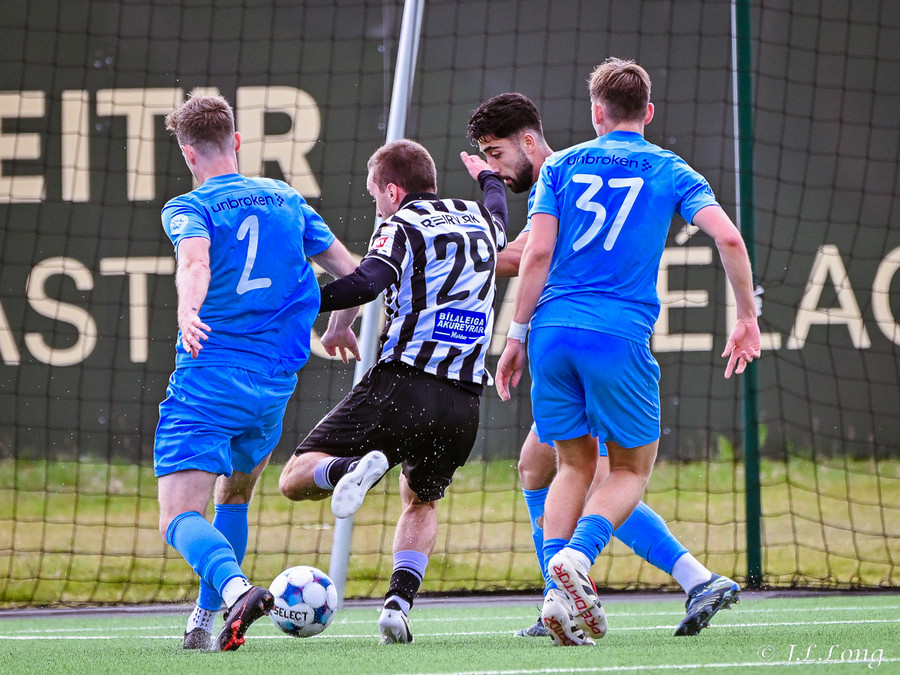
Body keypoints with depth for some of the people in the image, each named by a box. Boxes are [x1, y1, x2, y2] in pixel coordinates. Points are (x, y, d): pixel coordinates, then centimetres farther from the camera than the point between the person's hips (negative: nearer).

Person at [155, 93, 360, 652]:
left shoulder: (189, 208, -1)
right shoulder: (286, 200, 14)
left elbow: (196, 260, -25)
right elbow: (351, 274, 18)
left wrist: (188, 311, -43)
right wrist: (341, 329, 37)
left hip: (207, 382, -5)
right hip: (274, 385, 5)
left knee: (181, 517, -10)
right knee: (234, 497, 26)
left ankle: (235, 589, -38)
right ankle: (206, 620, 22)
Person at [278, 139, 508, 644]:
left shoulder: (402, 226, -1)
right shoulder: (478, 219, 19)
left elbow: (368, 282, -20)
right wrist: (489, 176, 66)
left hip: (400, 386, -5)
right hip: (464, 404, 5)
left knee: (296, 478, 2)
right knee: (421, 502, 29)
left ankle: (355, 467, -30)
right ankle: (399, 602, 5)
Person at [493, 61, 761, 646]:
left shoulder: (562, 166, 12)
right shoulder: (670, 171, 9)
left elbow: (537, 252, 2)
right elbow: (729, 238, -4)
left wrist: (518, 335, 6)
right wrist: (748, 318, 5)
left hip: (553, 329, 2)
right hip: (620, 335, -2)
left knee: (576, 466, 16)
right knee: (632, 468, 12)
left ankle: (560, 593, -3)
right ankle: (578, 555, -17)